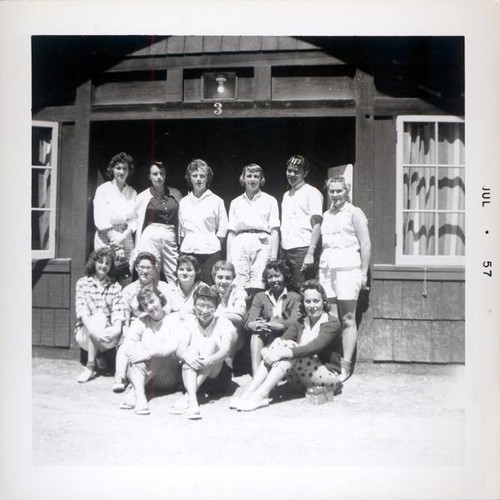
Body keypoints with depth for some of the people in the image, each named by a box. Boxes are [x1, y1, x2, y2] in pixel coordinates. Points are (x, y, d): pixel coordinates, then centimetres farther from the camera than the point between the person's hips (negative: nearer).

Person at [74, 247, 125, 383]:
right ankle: (91, 366, -25)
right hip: (84, 333, -1)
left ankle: (90, 368, -11)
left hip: (106, 332, 1)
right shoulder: (82, 283, 2)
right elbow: (81, 310, -11)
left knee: (113, 338, -33)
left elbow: (118, 312, -4)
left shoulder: (115, 286, 7)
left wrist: (117, 328, -27)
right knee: (99, 317, -31)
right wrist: (93, 330, -29)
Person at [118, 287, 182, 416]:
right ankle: (140, 396, -43)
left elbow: (173, 346, -18)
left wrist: (149, 353, -31)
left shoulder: (173, 321, 2)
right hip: (141, 375, 2)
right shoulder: (139, 323, 11)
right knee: (139, 347, -25)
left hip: (168, 378, -2)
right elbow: (127, 348, -7)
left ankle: (132, 393, -36)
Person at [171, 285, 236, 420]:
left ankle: (187, 397, -37)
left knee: (212, 342, -25)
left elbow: (225, 351, -19)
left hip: (217, 374, 0)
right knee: (192, 350, -28)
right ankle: (192, 401, -50)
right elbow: (180, 350, -12)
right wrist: (188, 357, -37)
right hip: (192, 374, 1)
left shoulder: (223, 324, -3)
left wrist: (208, 360, -41)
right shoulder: (189, 322, 1)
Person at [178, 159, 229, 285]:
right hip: (188, 252, 3)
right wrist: (182, 250, 10)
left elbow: (223, 229, 4)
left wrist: (215, 247, -1)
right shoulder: (184, 202, 12)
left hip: (209, 253, -3)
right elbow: (181, 230, 17)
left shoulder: (216, 201, 3)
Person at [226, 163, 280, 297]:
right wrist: (228, 260, 8)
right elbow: (231, 233, 17)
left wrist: (273, 258, -3)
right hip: (240, 244, 2)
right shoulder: (235, 202, 21)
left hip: (261, 243, -2)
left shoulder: (270, 201, 14)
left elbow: (275, 231, 7)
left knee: (258, 287, -14)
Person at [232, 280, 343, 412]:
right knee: (279, 343, -19)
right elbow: (283, 339, -6)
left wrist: (282, 353, -36)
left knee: (290, 346, -27)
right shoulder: (299, 324, 12)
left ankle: (261, 395, -37)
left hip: (330, 377, -5)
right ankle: (248, 393, -31)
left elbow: (314, 347, -24)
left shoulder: (332, 323, -6)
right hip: (302, 382, 5)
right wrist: (266, 351, -28)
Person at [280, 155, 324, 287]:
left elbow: (316, 225, -9)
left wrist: (310, 254, -19)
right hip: (285, 250, 7)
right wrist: (279, 253, 12)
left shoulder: (312, 193, -1)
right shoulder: (286, 195, 21)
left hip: (302, 250, -6)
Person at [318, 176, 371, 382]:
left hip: (347, 268, -5)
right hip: (326, 269, 5)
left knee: (347, 319, -2)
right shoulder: (326, 215, 19)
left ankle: (346, 365, 2)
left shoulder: (354, 213, 3)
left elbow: (365, 244, -2)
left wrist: (363, 273, -7)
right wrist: (319, 270, 10)